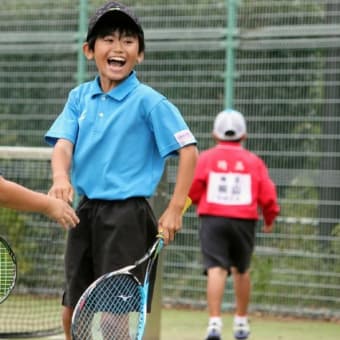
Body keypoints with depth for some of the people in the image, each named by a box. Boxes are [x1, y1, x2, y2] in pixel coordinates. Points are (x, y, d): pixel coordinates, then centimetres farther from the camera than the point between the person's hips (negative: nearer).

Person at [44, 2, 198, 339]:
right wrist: (61, 178, -22)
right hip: (86, 211, 6)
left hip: (126, 214, -6)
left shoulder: (148, 101, -7)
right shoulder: (79, 97, 8)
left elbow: (188, 150, -8)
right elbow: (63, 143, 0)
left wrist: (174, 210, -13)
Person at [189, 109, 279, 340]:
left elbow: (192, 191, -3)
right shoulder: (254, 161, 4)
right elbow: (268, 196, 2)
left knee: (216, 269, -10)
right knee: (241, 270, 20)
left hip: (212, 219, -2)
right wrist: (270, 220, 20)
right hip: (244, 221, 2)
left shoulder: (205, 158, 1)